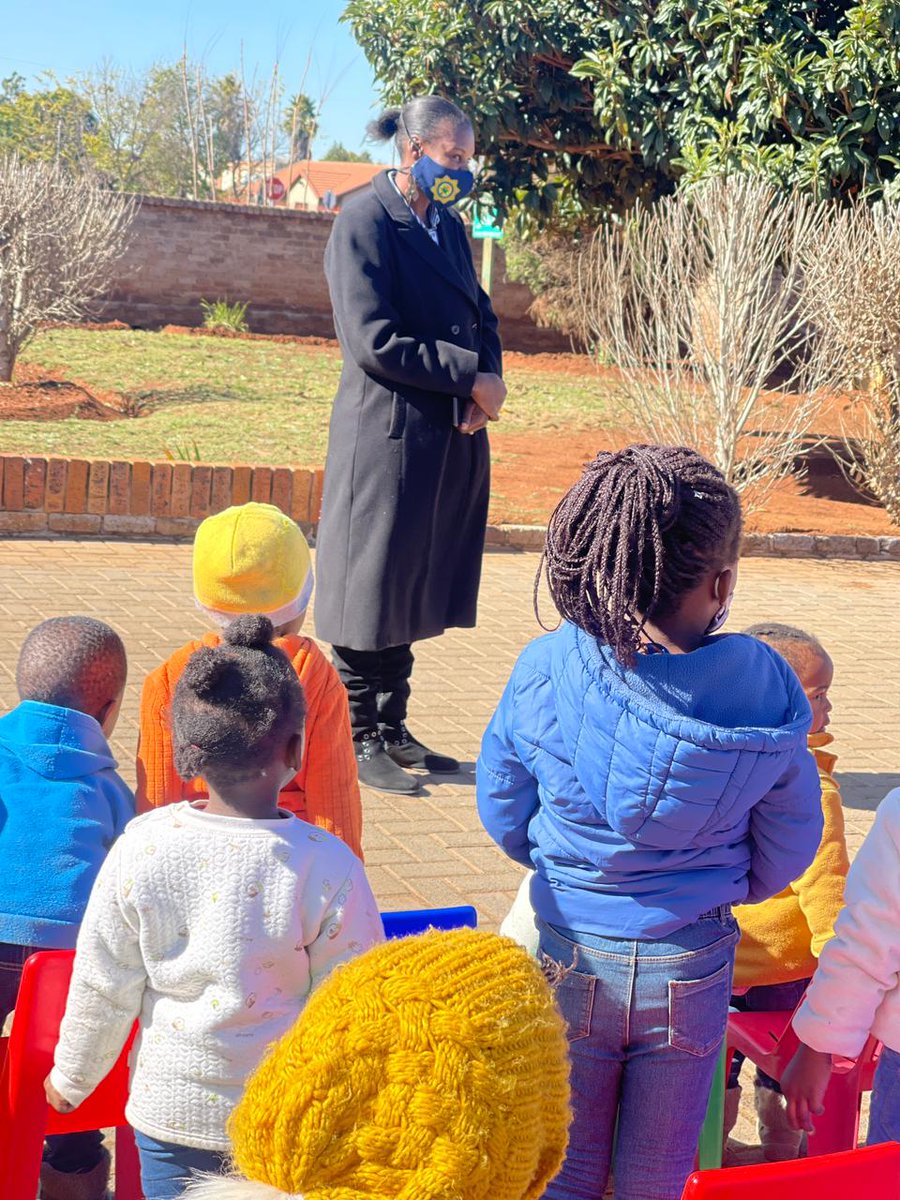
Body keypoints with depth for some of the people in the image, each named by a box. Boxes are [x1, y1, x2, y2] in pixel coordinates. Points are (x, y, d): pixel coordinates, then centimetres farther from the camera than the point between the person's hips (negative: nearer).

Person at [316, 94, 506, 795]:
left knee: (414, 593, 13)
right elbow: (375, 343, -18)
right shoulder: (364, 222, -10)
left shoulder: (449, 225, 14)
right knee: (372, 592, 0)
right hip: (387, 439, -8)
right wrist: (470, 376, -14)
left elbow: (481, 317, 17)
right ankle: (361, 740, 11)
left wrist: (487, 383, -4)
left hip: (449, 441, 8)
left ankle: (392, 730, 24)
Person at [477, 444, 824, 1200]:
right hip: (690, 968, 0)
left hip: (570, 958, 0)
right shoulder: (767, 697, -16)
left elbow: (503, 813, -3)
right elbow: (787, 854, -3)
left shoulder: (545, 670, -17)